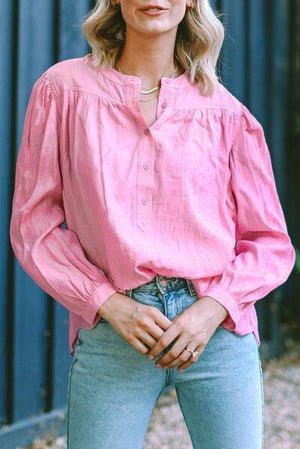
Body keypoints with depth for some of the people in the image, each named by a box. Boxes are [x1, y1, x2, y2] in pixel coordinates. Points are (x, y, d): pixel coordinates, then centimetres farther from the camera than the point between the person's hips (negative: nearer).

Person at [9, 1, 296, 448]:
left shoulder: (225, 112, 5)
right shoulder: (64, 88, 4)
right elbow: (33, 223, 3)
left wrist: (213, 307, -8)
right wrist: (109, 304, -8)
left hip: (218, 329, 1)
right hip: (108, 331, -1)